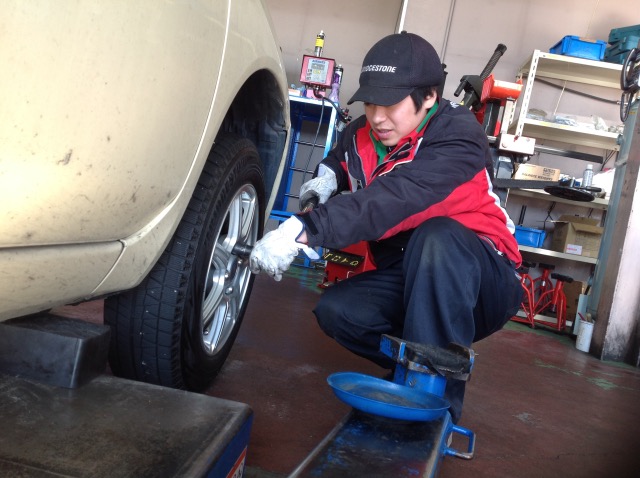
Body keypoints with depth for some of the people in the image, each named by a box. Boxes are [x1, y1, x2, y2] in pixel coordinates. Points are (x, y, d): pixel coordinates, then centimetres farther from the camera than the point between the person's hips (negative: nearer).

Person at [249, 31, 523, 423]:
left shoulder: (458, 137, -23)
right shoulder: (362, 135, -3)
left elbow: (396, 198, -41)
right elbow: (339, 158, 23)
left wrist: (302, 231, -50)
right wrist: (328, 176, -3)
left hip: (483, 286, -6)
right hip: (410, 281, 6)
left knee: (437, 236, -36)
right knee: (336, 310, -17)